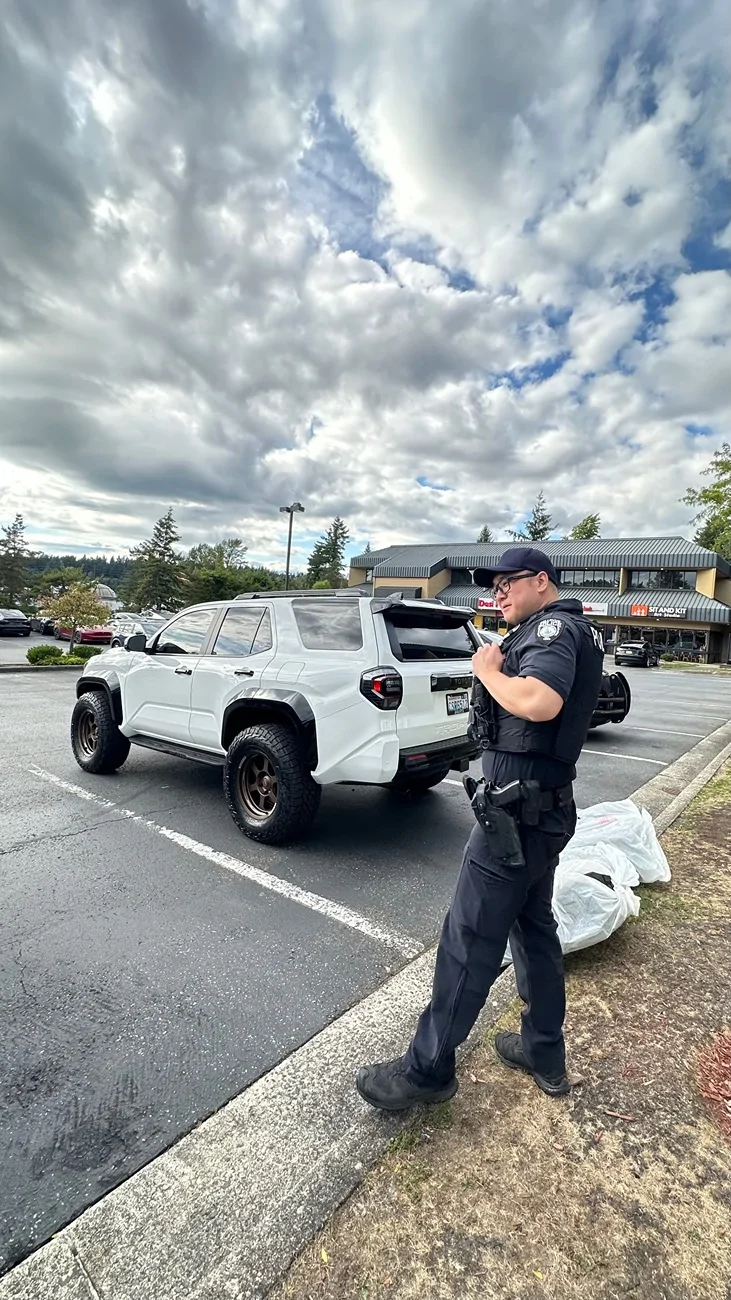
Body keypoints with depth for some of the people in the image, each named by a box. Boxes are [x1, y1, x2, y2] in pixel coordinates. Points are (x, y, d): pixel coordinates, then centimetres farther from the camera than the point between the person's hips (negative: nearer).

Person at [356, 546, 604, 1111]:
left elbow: (540, 702, -33)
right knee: (534, 927, 21)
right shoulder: (573, 630, 17)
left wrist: (489, 671, -17)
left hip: (519, 806, -10)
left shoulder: (554, 625, -14)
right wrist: (500, 666, 4)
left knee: (470, 939, 0)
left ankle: (427, 1069, 15)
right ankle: (545, 1054, 36)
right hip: (544, 807, 10)